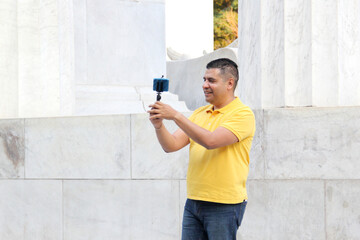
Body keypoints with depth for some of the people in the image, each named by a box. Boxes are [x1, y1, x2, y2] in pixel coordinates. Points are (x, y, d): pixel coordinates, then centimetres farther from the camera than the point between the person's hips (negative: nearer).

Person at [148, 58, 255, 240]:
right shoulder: (199, 114, 14)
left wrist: (175, 116, -21)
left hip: (224, 204, -6)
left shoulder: (242, 114, -8)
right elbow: (171, 145, 5)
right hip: (193, 202, 6)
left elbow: (211, 141, -22)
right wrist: (159, 126, -15)